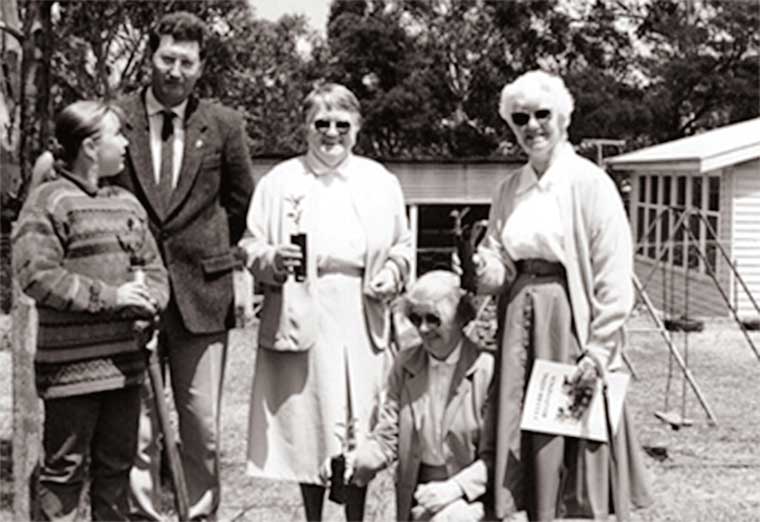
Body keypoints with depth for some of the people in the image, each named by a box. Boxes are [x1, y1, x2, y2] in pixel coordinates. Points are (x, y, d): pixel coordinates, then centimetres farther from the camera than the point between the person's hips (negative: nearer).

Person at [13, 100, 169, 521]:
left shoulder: (127, 203, 12)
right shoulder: (48, 201, -8)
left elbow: (153, 267, 15)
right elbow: (35, 274, -16)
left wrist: (149, 300, -8)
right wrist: (109, 296, -18)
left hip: (124, 359, 6)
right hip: (72, 363, -6)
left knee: (117, 464, 16)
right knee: (65, 469, 3)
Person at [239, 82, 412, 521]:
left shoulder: (381, 181, 11)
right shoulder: (280, 180, 6)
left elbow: (402, 246, 17)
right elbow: (251, 246, 5)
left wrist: (392, 275, -2)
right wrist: (272, 259, -15)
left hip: (363, 320, 1)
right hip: (301, 319, -1)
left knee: (359, 428, 3)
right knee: (308, 425, 4)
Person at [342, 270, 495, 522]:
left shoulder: (487, 369, -7)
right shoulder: (404, 365, 6)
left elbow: (494, 454, -5)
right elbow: (387, 438, 5)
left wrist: (455, 487, -19)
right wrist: (353, 460, -15)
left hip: (470, 494, -3)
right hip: (416, 498, 3)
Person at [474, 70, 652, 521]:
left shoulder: (590, 183, -6)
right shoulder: (509, 190, 12)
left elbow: (615, 278, -10)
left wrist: (598, 349, -15)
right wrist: (487, 271, -7)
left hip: (571, 320, -5)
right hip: (521, 322, 5)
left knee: (575, 446, -1)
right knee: (529, 440, 7)